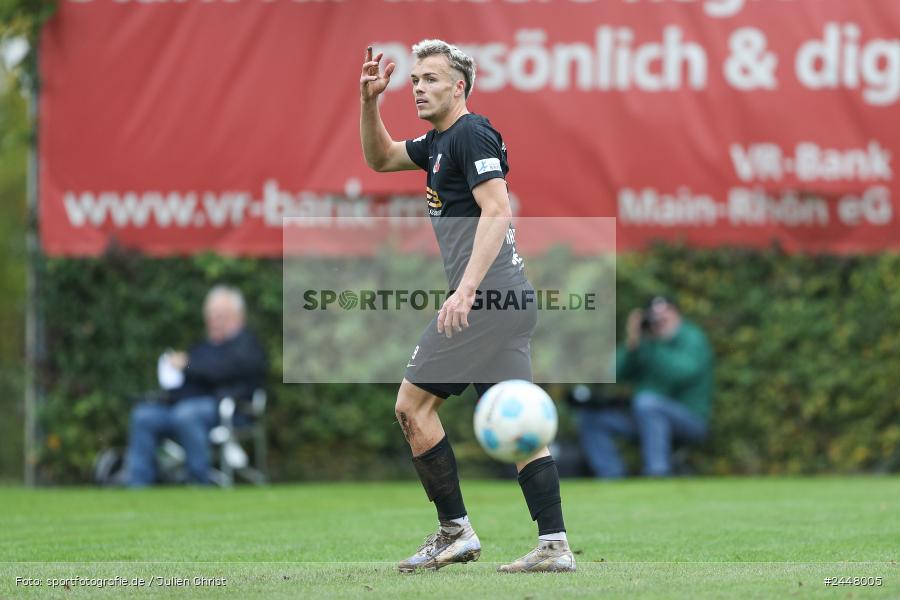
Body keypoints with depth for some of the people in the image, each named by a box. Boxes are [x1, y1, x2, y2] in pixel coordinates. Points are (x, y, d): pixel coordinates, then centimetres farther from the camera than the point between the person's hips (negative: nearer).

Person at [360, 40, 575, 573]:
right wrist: (369, 102, 18)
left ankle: (455, 530, -2)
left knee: (412, 404, -2)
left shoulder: (471, 134, -9)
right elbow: (381, 158, 34)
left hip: (483, 300, -10)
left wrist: (466, 289, -27)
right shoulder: (440, 141, 21)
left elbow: (496, 210, -20)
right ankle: (555, 544, -2)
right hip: (510, 302, 10)